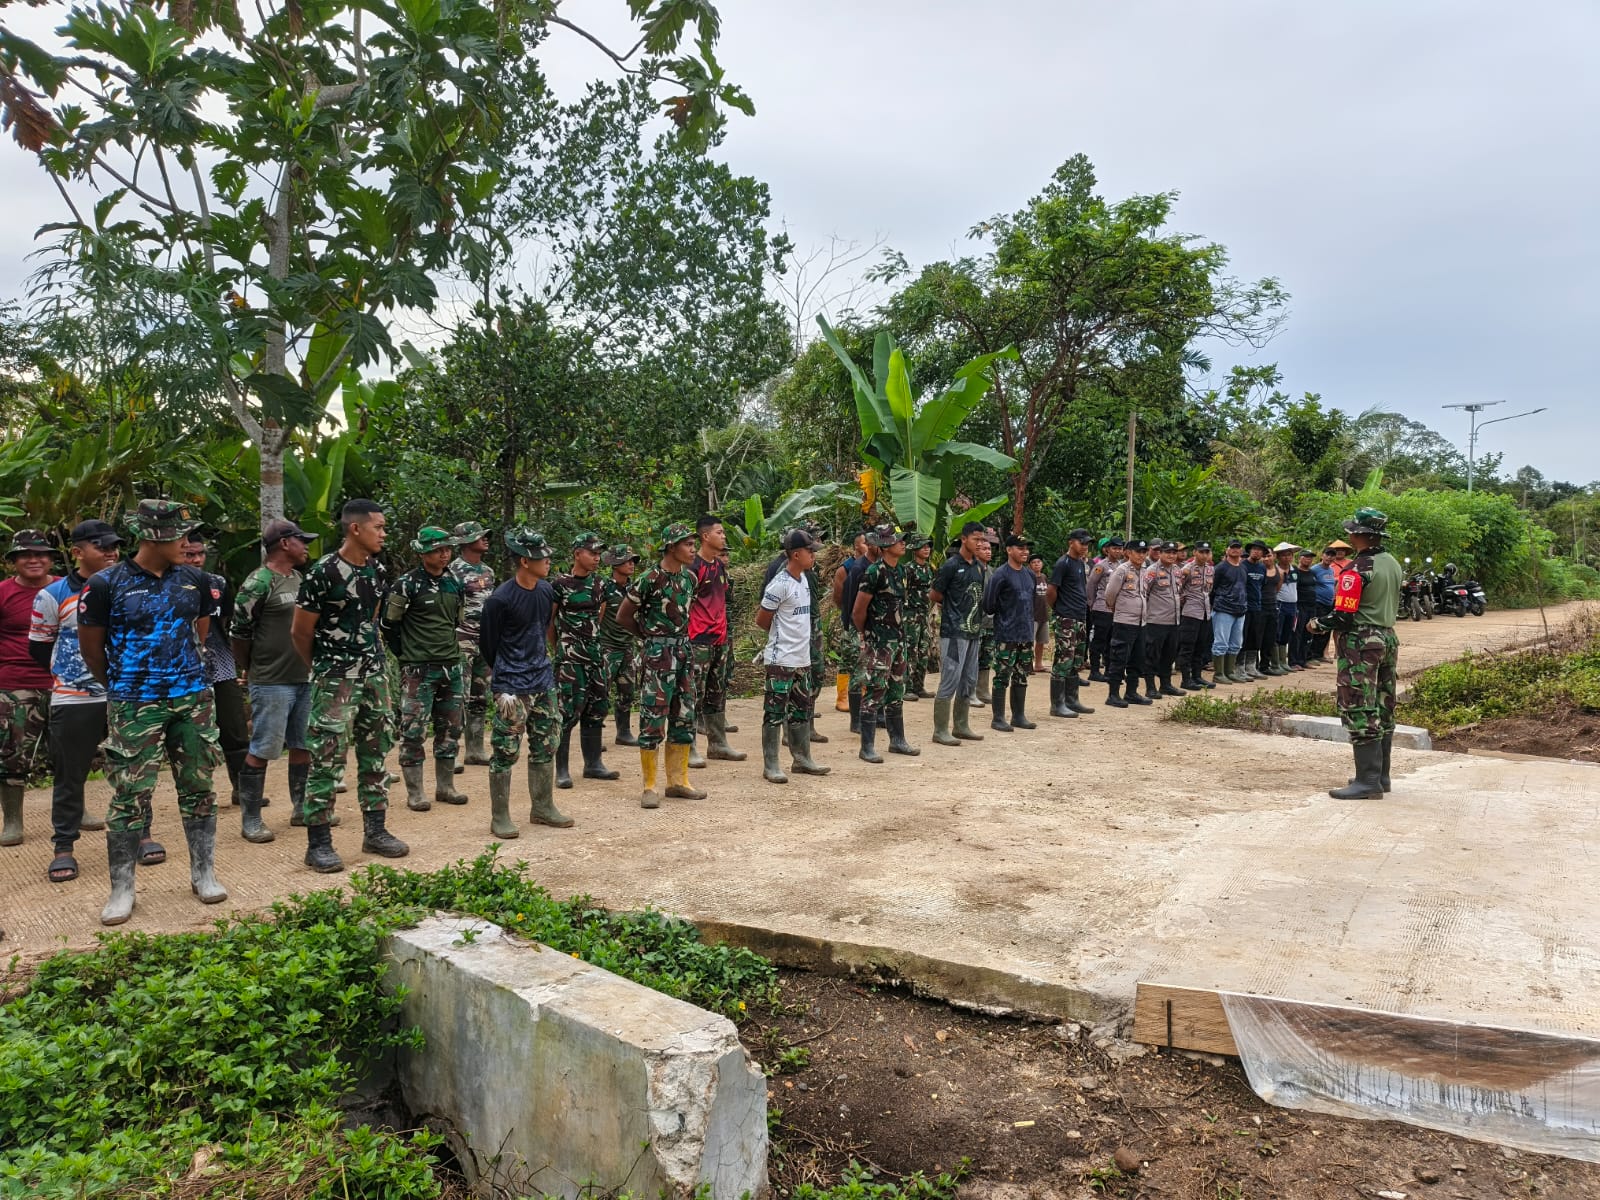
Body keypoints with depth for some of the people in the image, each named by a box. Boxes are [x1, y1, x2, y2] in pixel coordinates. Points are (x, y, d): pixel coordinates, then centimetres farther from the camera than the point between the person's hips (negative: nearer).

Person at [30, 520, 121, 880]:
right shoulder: (53, 595, -3)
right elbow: (39, 647, 5)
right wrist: (70, 674, 10)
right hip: (73, 701, -2)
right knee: (70, 776, 5)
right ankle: (63, 847, 14)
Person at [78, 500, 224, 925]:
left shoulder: (196, 580, 4)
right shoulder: (106, 585, -7)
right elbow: (91, 648, 3)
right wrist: (121, 687, 13)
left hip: (193, 699, 4)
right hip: (134, 707, -3)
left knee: (198, 789, 9)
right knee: (130, 796, -1)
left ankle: (204, 875, 22)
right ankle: (121, 890, 12)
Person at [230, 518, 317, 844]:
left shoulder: (301, 579, 12)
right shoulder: (259, 582, -12)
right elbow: (240, 632, -9)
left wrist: (313, 664, 15)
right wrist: (250, 670, 1)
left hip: (305, 678, 8)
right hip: (272, 683, -8)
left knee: (303, 745, 14)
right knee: (262, 750, -2)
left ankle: (302, 808, 26)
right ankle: (250, 819, 8)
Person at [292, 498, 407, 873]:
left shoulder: (377, 570, 5)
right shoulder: (323, 572, -16)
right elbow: (300, 632, -7)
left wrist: (368, 657, 17)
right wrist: (324, 669, 5)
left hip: (374, 673, 7)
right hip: (335, 680, -7)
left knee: (375, 753, 12)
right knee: (327, 760, -3)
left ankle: (375, 831, 22)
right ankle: (318, 843, 6)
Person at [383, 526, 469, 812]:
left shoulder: (456, 582, 8)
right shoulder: (408, 584, -10)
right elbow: (388, 623, -6)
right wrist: (405, 655, -2)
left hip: (451, 667, 6)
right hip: (418, 670, -6)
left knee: (450, 728, 10)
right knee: (413, 730, -3)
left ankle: (445, 787, 21)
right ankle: (415, 793, 5)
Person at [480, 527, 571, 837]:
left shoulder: (546, 590, 4)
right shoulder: (501, 599, -16)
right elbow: (488, 643, -6)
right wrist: (504, 681, 6)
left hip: (543, 682, 7)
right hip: (513, 688, -7)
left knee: (545, 746, 13)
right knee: (505, 751, 0)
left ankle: (542, 808, 26)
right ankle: (500, 817, 11)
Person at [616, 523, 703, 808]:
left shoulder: (689, 577, 7)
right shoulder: (649, 579, -14)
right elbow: (623, 617, -6)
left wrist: (678, 636, 9)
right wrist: (652, 635, 4)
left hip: (684, 650, 7)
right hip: (657, 654, -7)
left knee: (684, 717, 10)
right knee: (653, 718, -4)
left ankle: (677, 781, 20)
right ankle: (649, 787, 4)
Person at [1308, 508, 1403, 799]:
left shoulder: (1356, 569, -17)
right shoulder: (1394, 564, 10)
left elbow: (1343, 617, -20)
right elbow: (1392, 606, 18)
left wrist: (1318, 623, -3)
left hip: (1360, 644, -9)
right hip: (1388, 640, 9)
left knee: (1360, 714, -6)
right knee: (1383, 711, 13)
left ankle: (1368, 781, -5)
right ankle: (1381, 776, 21)